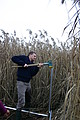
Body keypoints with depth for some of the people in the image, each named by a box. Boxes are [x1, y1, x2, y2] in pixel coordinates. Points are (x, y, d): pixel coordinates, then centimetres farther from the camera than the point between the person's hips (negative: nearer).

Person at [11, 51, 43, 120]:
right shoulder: (23, 58, -4)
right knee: (21, 102, -8)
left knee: (29, 98, 25)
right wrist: (23, 64, -21)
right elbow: (13, 58, -15)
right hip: (21, 82, -8)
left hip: (28, 82, 8)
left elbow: (33, 74, 3)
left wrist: (38, 67, -11)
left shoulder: (33, 64, 14)